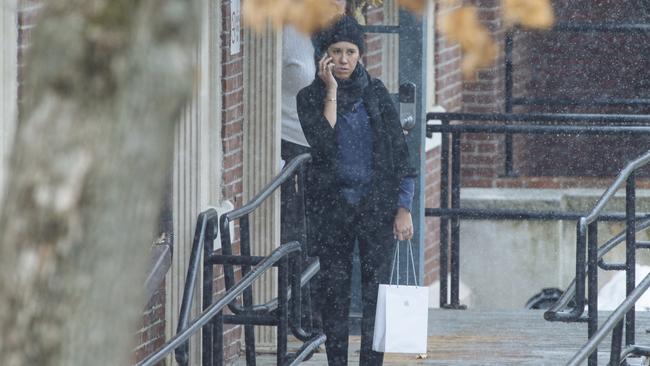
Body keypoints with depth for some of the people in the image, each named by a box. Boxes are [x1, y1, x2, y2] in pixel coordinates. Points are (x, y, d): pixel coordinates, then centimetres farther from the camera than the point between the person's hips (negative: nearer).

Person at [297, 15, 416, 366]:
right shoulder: (310, 97, 2)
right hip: (331, 205, 0)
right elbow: (323, 142, -15)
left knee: (376, 292, -5)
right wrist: (331, 91, -12)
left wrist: (403, 207, -3)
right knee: (335, 293, 1)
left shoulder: (375, 93, 5)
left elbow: (399, 151, 5)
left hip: (377, 205, 0)